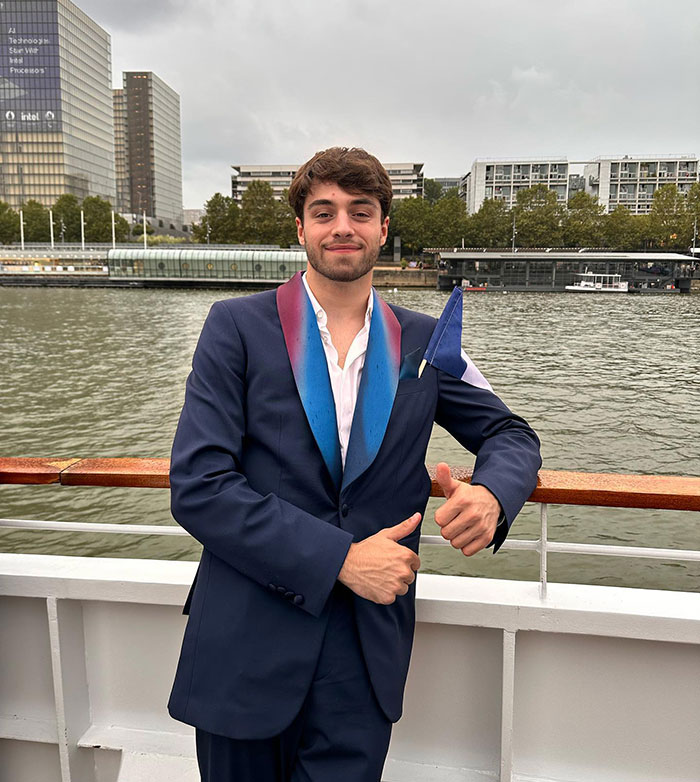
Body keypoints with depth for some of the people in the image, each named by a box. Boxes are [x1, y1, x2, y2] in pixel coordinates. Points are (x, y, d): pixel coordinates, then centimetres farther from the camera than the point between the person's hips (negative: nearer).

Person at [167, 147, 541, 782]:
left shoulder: (423, 342, 4)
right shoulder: (238, 327, -5)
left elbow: (511, 435, 10)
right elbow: (197, 486, -12)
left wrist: (491, 494, -15)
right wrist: (338, 557, -17)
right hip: (247, 646, -1)